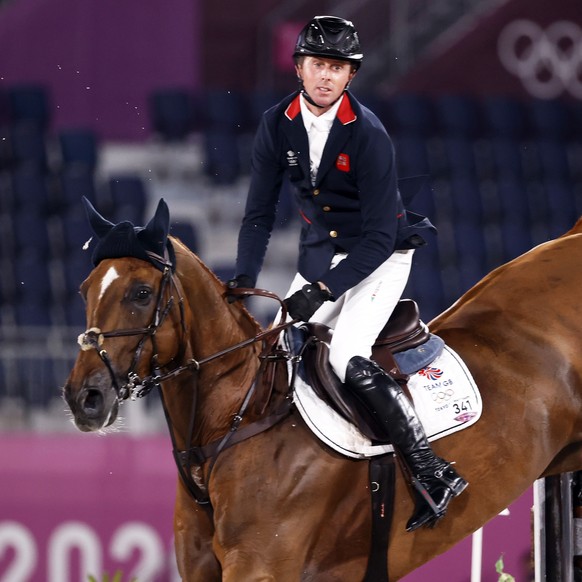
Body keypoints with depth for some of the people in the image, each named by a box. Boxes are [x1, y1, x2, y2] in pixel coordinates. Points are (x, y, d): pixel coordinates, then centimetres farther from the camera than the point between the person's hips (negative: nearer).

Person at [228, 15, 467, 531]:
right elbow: (260, 213, 2)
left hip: (380, 256, -6)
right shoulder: (277, 125, -6)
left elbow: (380, 237, -22)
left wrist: (323, 290, -28)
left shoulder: (368, 136, -22)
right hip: (320, 254, 6)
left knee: (345, 356, -24)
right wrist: (243, 282, -9)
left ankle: (432, 474, -22)